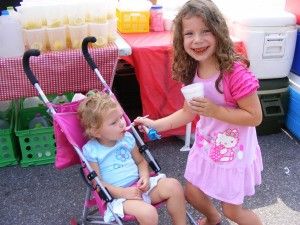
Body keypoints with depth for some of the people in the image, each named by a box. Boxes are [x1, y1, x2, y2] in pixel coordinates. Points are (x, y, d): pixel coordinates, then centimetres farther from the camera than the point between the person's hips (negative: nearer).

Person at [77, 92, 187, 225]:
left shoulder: (127, 138, 6)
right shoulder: (91, 151, -10)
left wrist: (145, 177, -6)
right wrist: (123, 192, -20)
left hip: (139, 185, 6)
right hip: (117, 195, -5)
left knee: (173, 185, -15)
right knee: (148, 213, -31)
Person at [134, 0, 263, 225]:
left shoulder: (235, 72, -28)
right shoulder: (192, 71, -6)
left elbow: (255, 117, -23)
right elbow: (188, 112, 3)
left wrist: (214, 110, -30)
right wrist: (156, 124, -3)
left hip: (234, 149, -7)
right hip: (205, 144, 7)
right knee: (192, 193, 22)